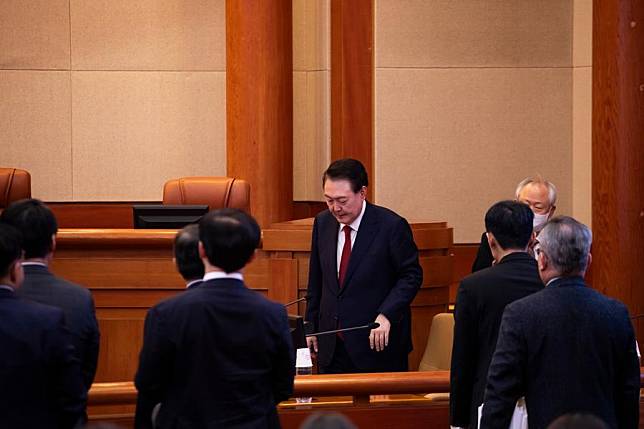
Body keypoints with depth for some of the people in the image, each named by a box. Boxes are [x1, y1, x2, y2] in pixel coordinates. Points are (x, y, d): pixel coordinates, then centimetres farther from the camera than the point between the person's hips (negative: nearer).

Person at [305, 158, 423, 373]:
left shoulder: (391, 226, -11)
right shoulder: (323, 223, 7)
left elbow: (411, 276, -7)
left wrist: (386, 315, -18)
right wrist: (311, 326, 13)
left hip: (377, 344, -5)